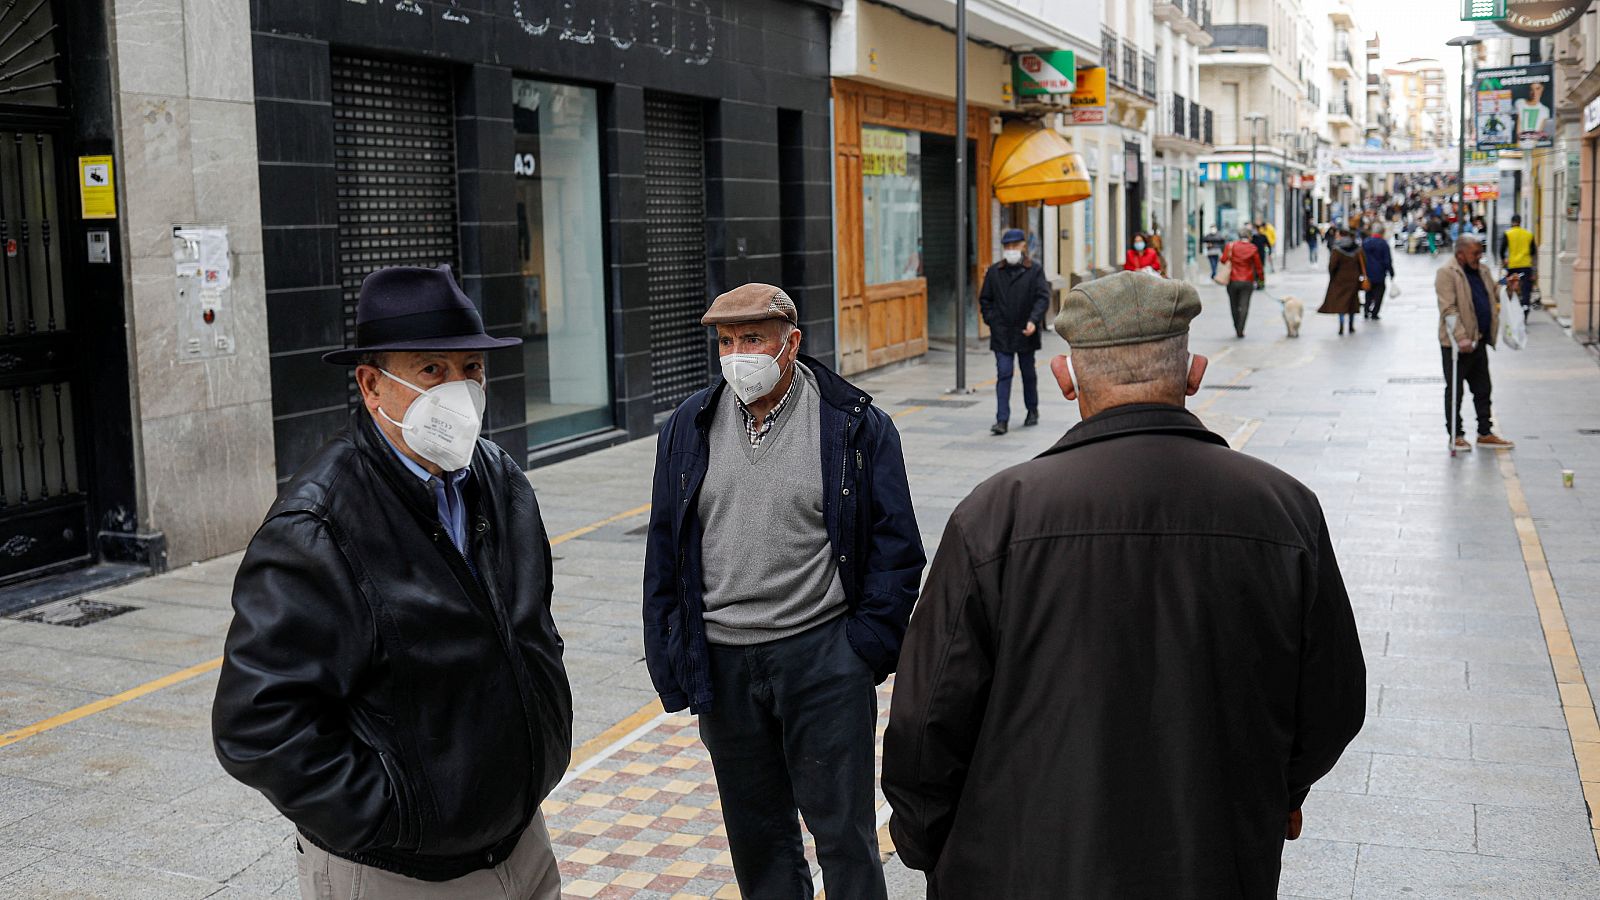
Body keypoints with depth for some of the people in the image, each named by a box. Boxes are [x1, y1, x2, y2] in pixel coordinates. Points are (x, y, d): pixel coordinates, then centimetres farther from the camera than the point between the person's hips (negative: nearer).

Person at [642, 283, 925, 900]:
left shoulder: (855, 425, -5)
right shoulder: (689, 427, 5)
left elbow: (896, 547, -2)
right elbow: (664, 552, 9)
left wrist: (867, 646, -9)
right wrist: (671, 661, 4)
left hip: (822, 652, -3)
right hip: (722, 662, 4)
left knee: (843, 830, 4)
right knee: (755, 832, 16)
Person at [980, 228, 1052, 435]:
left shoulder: (1035, 270, -1)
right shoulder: (994, 272, 5)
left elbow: (1043, 297, -8)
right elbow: (984, 299, 12)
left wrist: (1033, 320, -22)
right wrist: (992, 321, 0)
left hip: (1026, 332, -1)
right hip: (1001, 334, 1)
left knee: (1028, 373, 14)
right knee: (1003, 374, -7)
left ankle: (1032, 410, 34)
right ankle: (1002, 420, -10)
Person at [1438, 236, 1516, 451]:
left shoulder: (1483, 270, 12)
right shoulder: (1446, 273, -13)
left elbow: (1494, 295, 23)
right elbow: (1449, 310, -20)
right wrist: (1462, 339, -26)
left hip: (1478, 340, 8)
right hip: (1457, 343, -8)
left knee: (1483, 389, 13)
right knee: (1455, 391, 2)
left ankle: (1485, 433, 21)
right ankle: (1456, 435, 10)